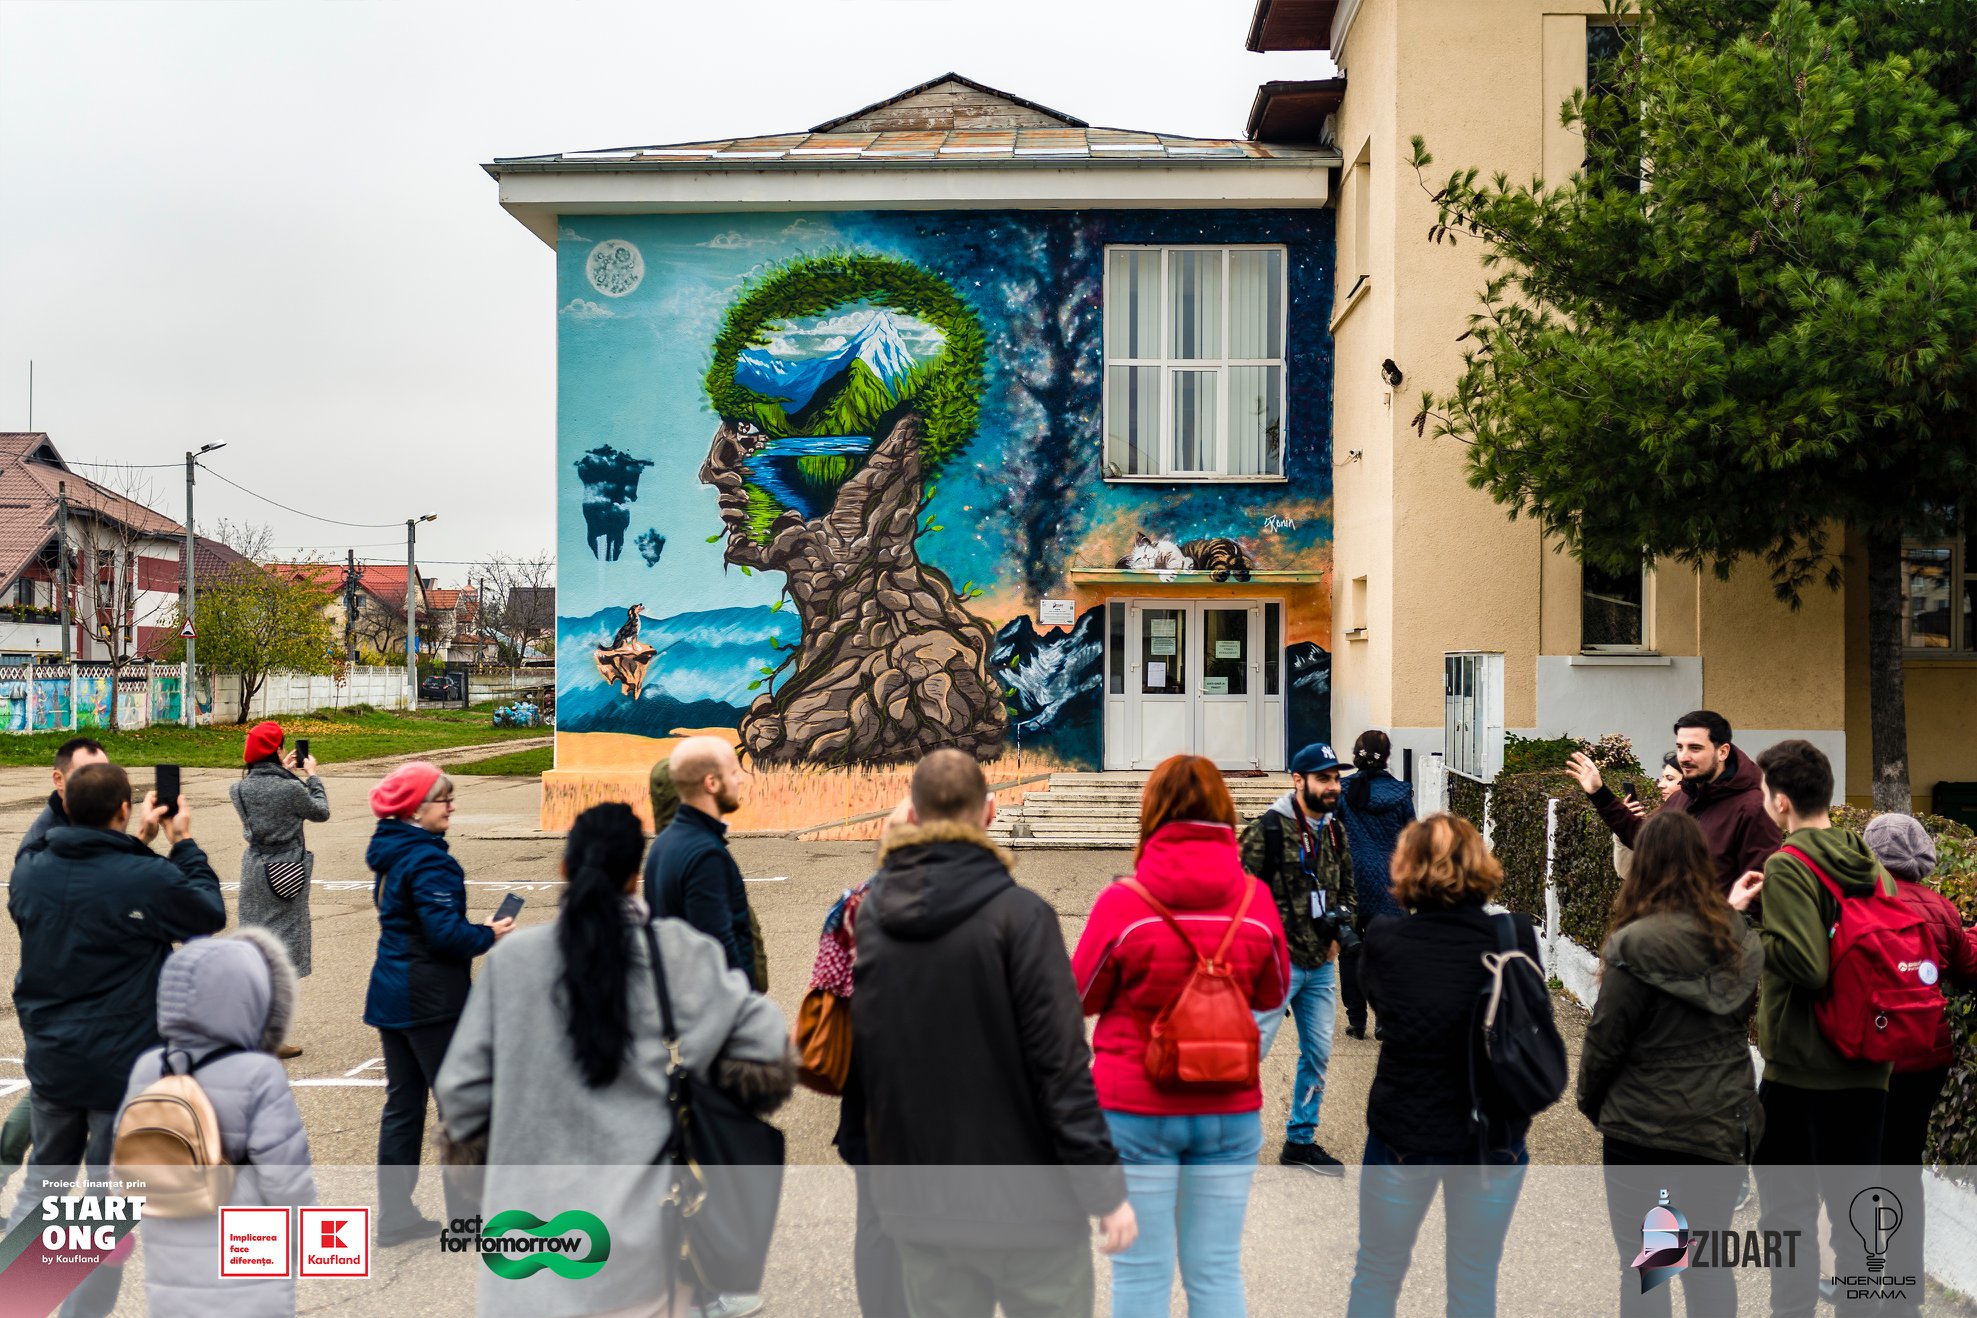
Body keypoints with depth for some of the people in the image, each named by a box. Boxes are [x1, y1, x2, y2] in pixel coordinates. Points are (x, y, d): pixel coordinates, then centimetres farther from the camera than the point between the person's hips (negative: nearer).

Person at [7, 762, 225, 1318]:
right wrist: (183, 844, 3)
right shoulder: (151, 878, -22)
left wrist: (137, 844, 12)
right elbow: (211, 915, -4)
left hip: (49, 1060, 5)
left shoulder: (29, 871, -5)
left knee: (44, 1180, 23)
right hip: (126, 1067, -5)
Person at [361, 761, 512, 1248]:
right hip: (430, 1002, -9)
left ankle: (395, 1216, 19)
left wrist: (476, 933, 11)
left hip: (390, 997, 9)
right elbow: (446, 933, -25)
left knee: (402, 1106, 14)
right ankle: (469, 1216, 8)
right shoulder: (428, 860, -19)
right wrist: (490, 935, -8)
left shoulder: (390, 853, 10)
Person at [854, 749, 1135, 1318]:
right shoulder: (1017, 914, -14)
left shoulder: (866, 918, 1)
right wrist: (1105, 1187, -11)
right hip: (1026, 1201, -4)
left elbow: (848, 1062, 10)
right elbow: (1060, 1062, -16)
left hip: (920, 1206, 4)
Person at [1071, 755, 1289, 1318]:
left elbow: (1081, 997, 1)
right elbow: (1273, 996, 9)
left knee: (1141, 1272, 7)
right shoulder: (1256, 900, -5)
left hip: (1135, 1109, -2)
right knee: (1217, 1272, 11)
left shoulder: (1121, 902, -13)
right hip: (1230, 1111, 2)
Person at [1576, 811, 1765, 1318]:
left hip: (1643, 1129, -5)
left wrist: (1591, 1101, 6)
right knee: (1710, 1263, 18)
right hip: (1721, 1128, 5)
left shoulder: (1636, 945, -19)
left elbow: (1606, 1039, -13)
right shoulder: (1735, 936, -2)